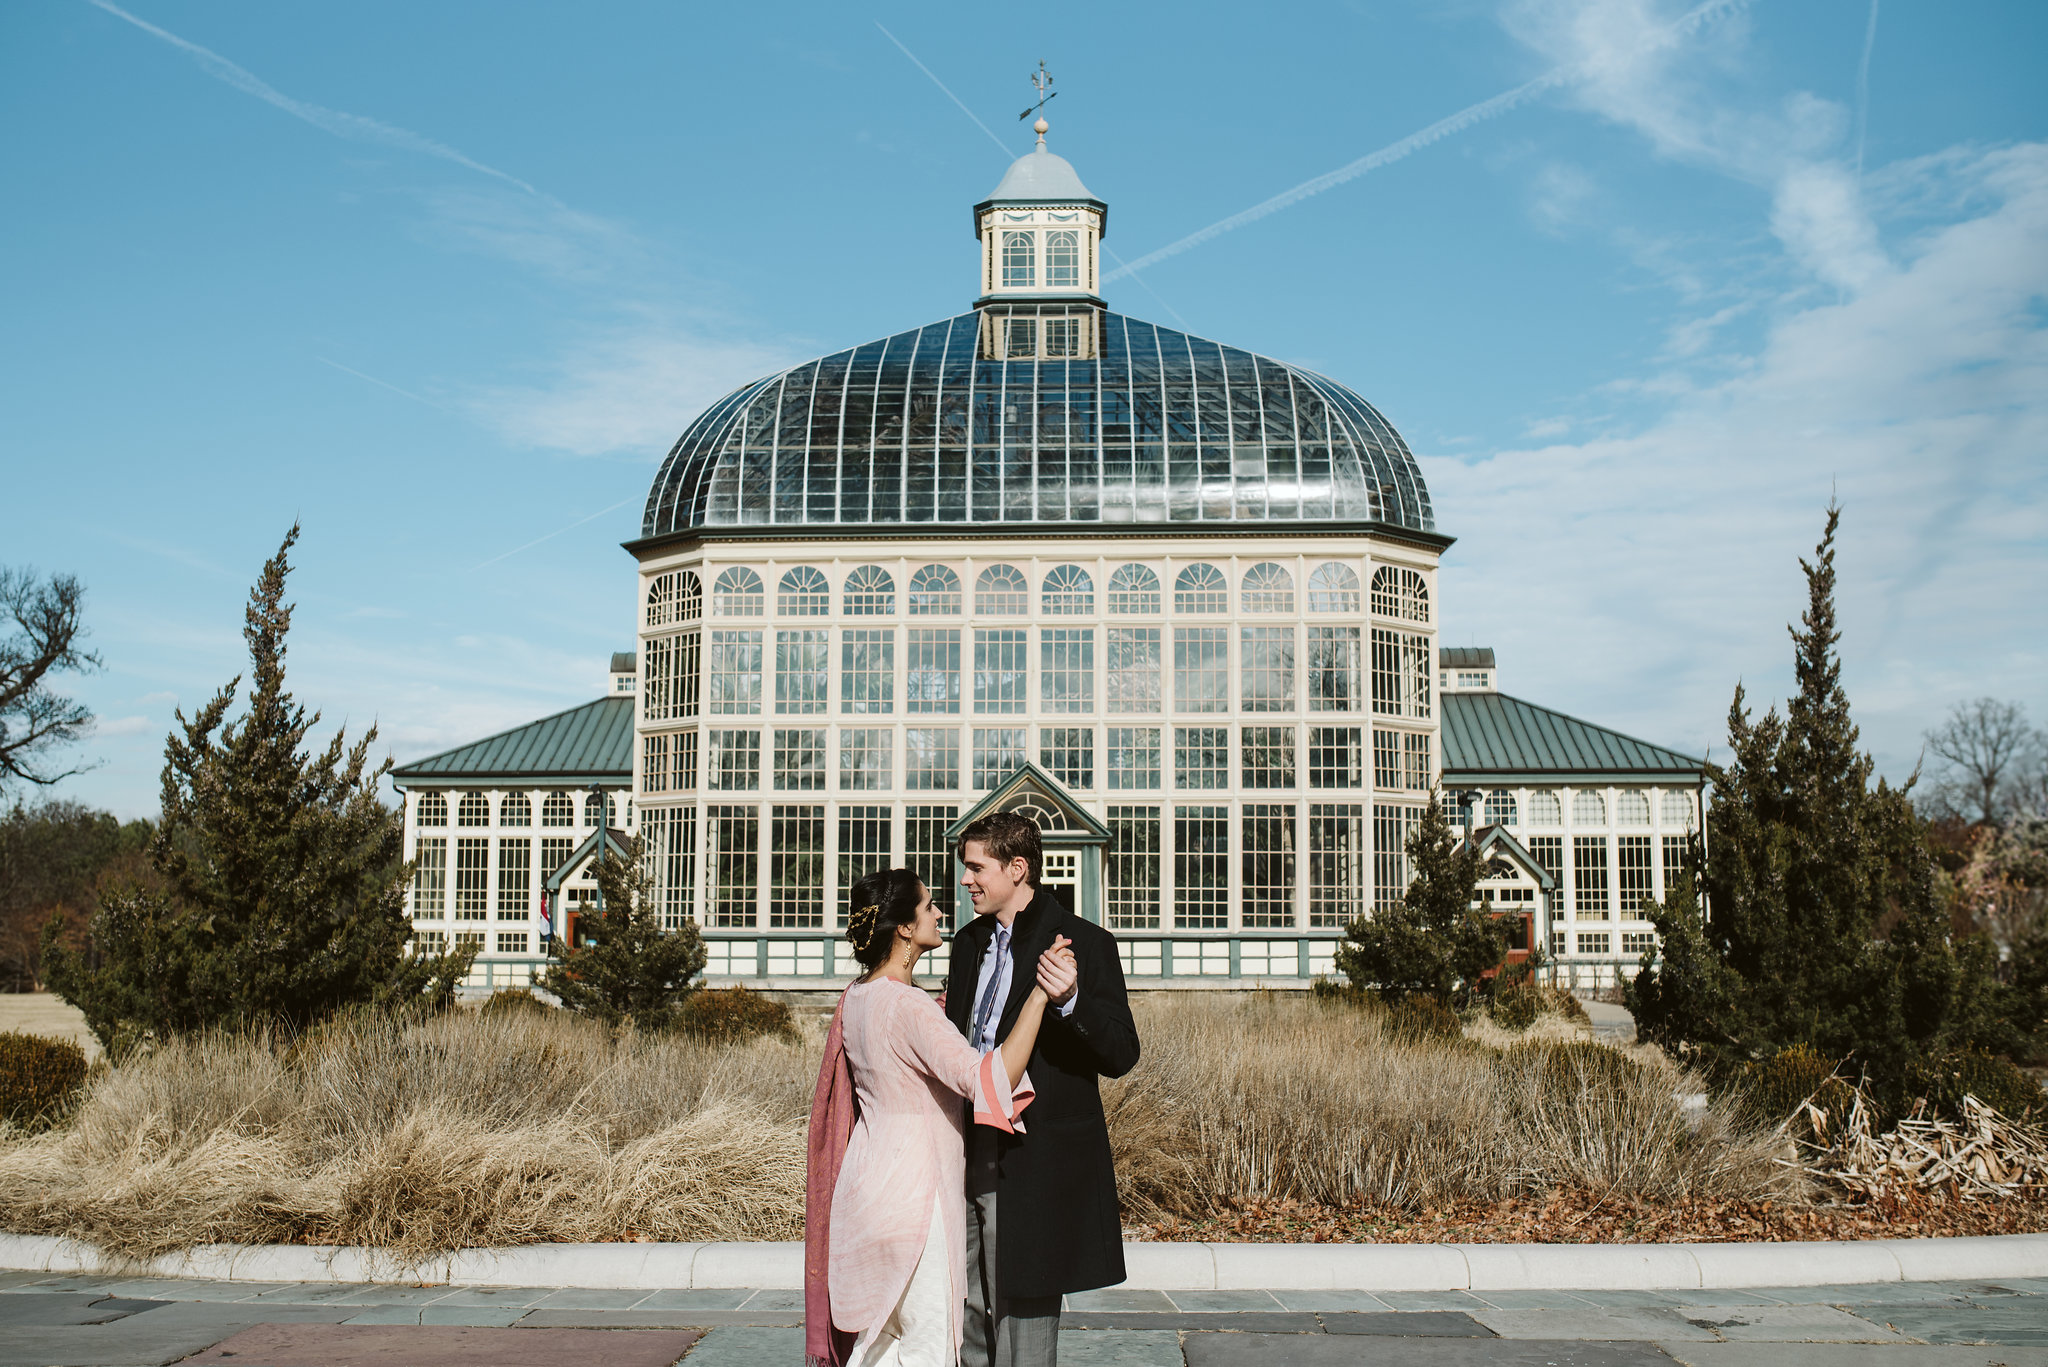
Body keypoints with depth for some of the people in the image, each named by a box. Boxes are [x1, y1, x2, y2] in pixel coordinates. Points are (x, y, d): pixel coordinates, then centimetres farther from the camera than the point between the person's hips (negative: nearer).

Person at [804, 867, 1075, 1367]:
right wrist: (1039, 994, -31)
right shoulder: (908, 1006, -23)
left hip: (867, 1176, 9)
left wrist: (936, 1012, 26)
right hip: (911, 1188, -9)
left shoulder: (856, 997, 5)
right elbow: (990, 1080, -32)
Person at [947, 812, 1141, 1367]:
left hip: (1035, 1165, -7)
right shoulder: (970, 942, 14)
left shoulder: (1084, 944, -8)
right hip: (966, 1156, 7)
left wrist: (1070, 1000, -30)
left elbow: (1122, 1054, -14)